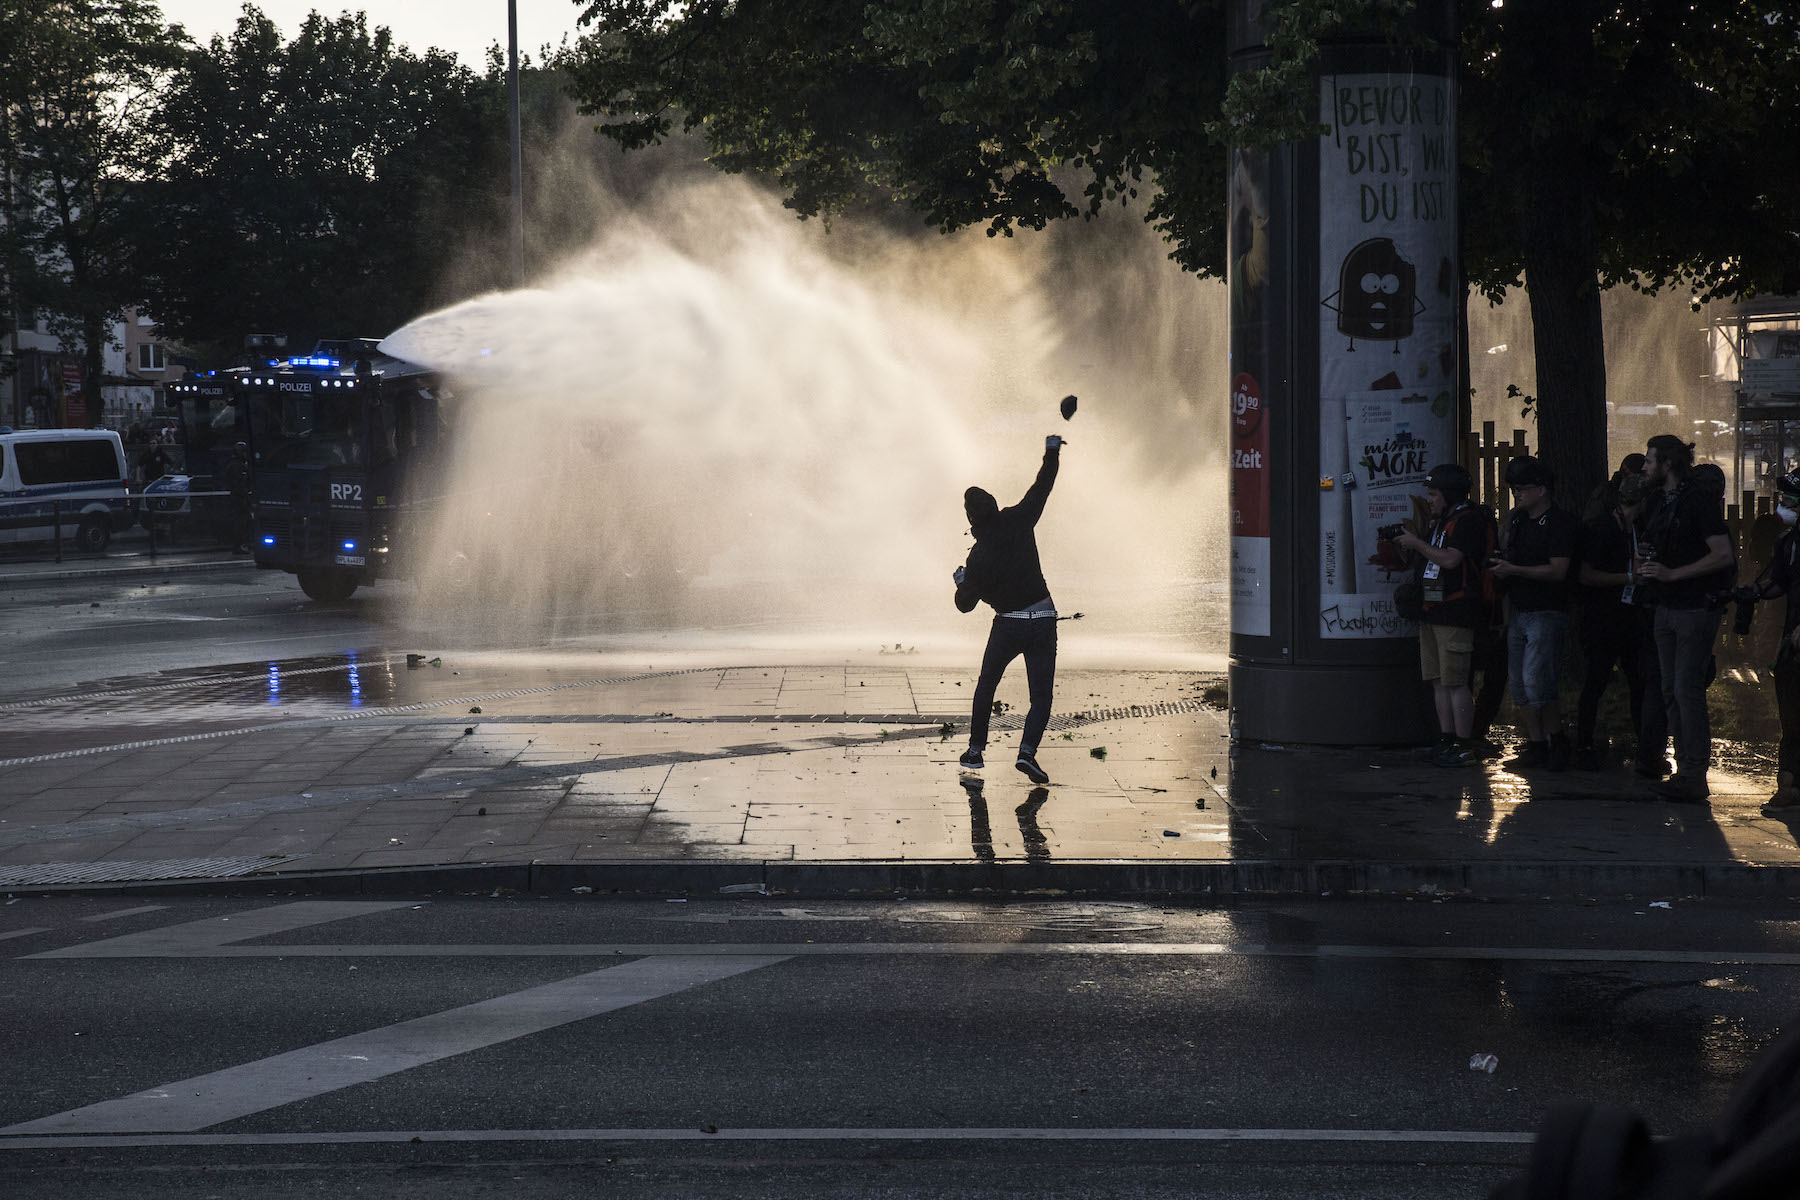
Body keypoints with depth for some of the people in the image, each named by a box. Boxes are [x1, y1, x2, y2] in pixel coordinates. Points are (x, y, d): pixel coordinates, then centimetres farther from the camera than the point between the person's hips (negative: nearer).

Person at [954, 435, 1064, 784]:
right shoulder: (1018, 522, -8)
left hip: (1007, 626, -2)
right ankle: (1027, 750, -18)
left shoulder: (979, 559, -13)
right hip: (1043, 622, 2)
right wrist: (1052, 453, 23)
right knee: (1041, 696, 3)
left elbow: (965, 604, -6)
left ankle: (976, 749, 23)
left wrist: (961, 581, 15)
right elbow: (1041, 487, 8)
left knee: (986, 687, 22)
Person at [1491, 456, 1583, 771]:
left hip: (1547, 612, -8)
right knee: (1518, 683, 6)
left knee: (1535, 680, -15)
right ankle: (1535, 744, 12)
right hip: (1518, 611, 8)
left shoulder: (1561, 522, -10)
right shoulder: (1515, 520, 15)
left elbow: (1557, 570, -17)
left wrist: (1513, 570, -18)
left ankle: (1557, 740, -1)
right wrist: (1498, 569, 4)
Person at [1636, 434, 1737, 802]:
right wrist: (1647, 559, 6)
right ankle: (1685, 769, 14)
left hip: (1696, 608, -9)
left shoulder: (1699, 501, -12)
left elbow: (1722, 555, -18)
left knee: (1688, 691, -11)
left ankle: (1695, 778, -9)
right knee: (1672, 692, 9)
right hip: (1667, 607, 9)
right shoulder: (1664, 504, 15)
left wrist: (1671, 574, -19)